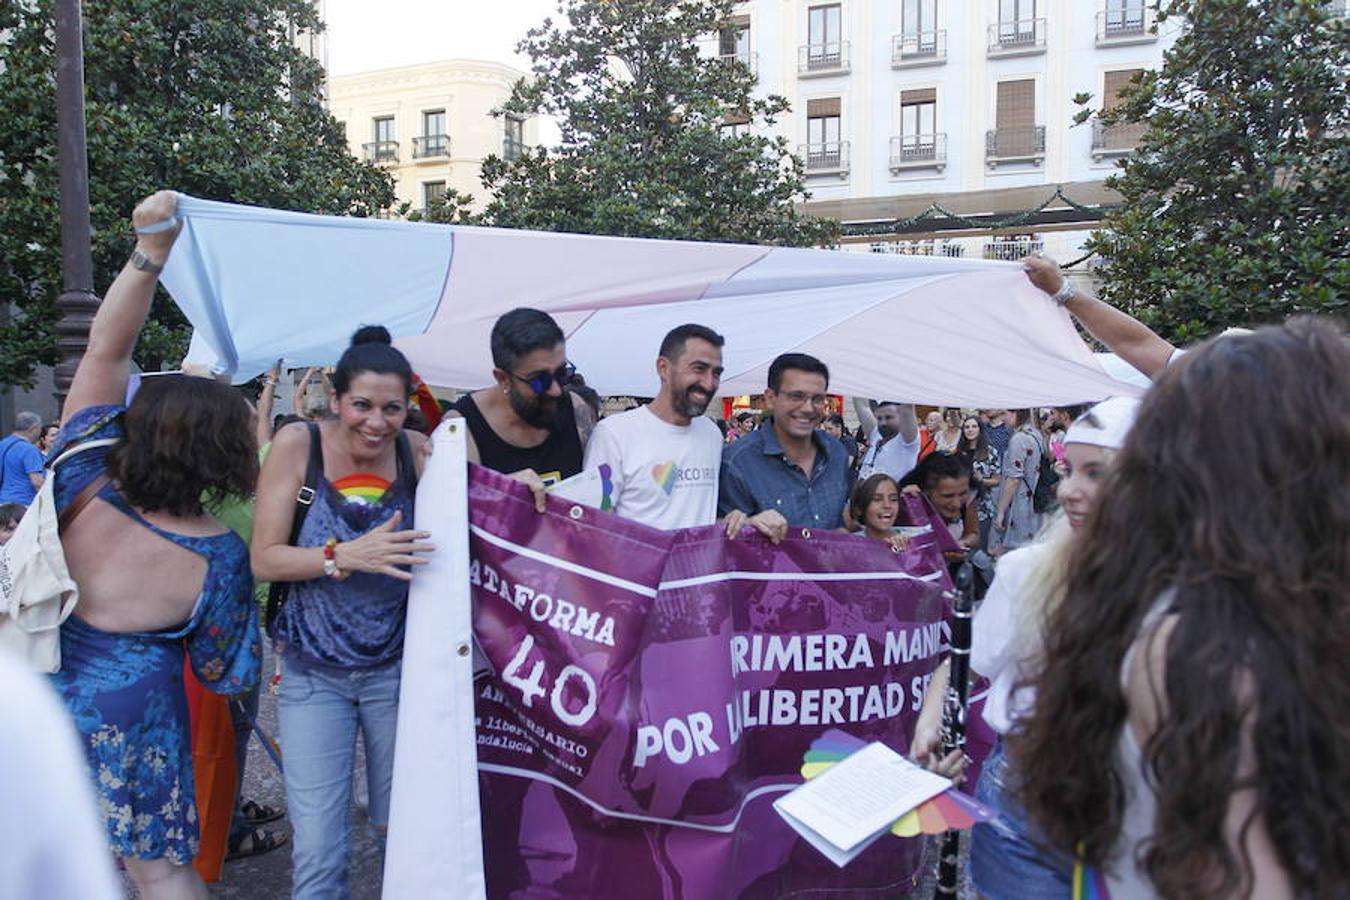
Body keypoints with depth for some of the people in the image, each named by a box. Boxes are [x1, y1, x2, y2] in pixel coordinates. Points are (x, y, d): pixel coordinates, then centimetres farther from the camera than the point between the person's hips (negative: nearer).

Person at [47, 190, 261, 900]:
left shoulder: (84, 484, -13)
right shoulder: (219, 555, -18)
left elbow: (104, 349, -12)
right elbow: (221, 668, -7)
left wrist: (149, 250, -17)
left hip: (36, 693, 3)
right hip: (130, 708, -2)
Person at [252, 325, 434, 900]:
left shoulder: (418, 452, -6)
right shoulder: (298, 444, -10)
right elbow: (264, 559, -11)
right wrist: (347, 555, -26)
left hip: (397, 669, 1)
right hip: (313, 674, -1)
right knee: (319, 850, 1)